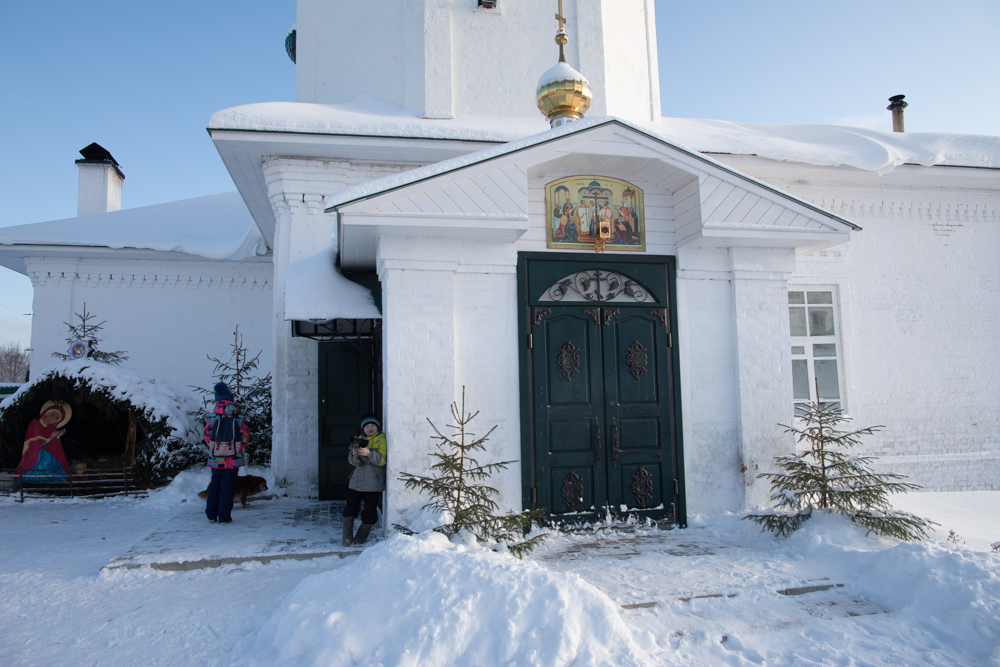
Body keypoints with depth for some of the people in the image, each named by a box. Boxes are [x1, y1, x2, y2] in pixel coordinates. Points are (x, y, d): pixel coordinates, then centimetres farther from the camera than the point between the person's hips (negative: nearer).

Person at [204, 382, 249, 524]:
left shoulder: (212, 417, -4)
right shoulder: (238, 417, -8)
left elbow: (207, 436, 3)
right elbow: (245, 436, -2)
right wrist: (240, 448, 15)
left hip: (215, 458, 2)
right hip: (233, 458, -2)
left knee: (215, 484, 15)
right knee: (228, 485, 3)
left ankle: (211, 515, 17)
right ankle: (224, 516, 2)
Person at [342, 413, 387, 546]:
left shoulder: (381, 440, -3)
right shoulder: (359, 440, 15)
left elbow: (383, 460, -14)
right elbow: (351, 461, 13)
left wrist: (369, 453, -27)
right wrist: (353, 454, -9)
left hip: (373, 483, -5)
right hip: (356, 481, 5)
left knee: (369, 512, 1)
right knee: (350, 508, 4)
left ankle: (360, 538, 15)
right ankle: (347, 537, 12)